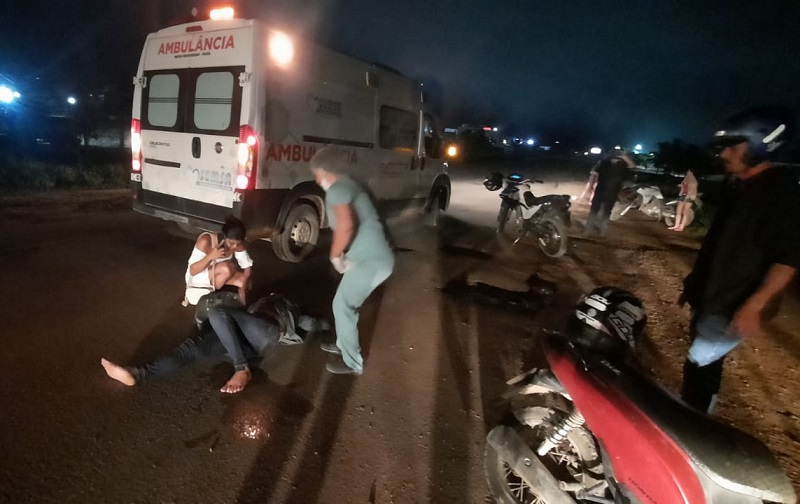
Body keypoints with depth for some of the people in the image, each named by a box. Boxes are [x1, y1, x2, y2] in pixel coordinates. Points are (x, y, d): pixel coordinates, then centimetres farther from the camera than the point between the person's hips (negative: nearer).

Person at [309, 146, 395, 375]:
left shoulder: (337, 189, -14)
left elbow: (345, 225, -31)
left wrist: (335, 255, -14)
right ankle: (345, 344, 42)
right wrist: (343, 254, 14)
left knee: (342, 306, 1)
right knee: (348, 303, 24)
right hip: (375, 256, 10)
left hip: (370, 260, -10)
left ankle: (353, 363, 13)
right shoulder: (346, 185, 18)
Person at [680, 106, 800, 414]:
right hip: (710, 296, 9)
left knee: (698, 366, -4)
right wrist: (695, 282, 20)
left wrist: (753, 306, -27)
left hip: (733, 306, -9)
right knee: (707, 362, 20)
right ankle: (698, 413, 36)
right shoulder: (739, 186, 9)